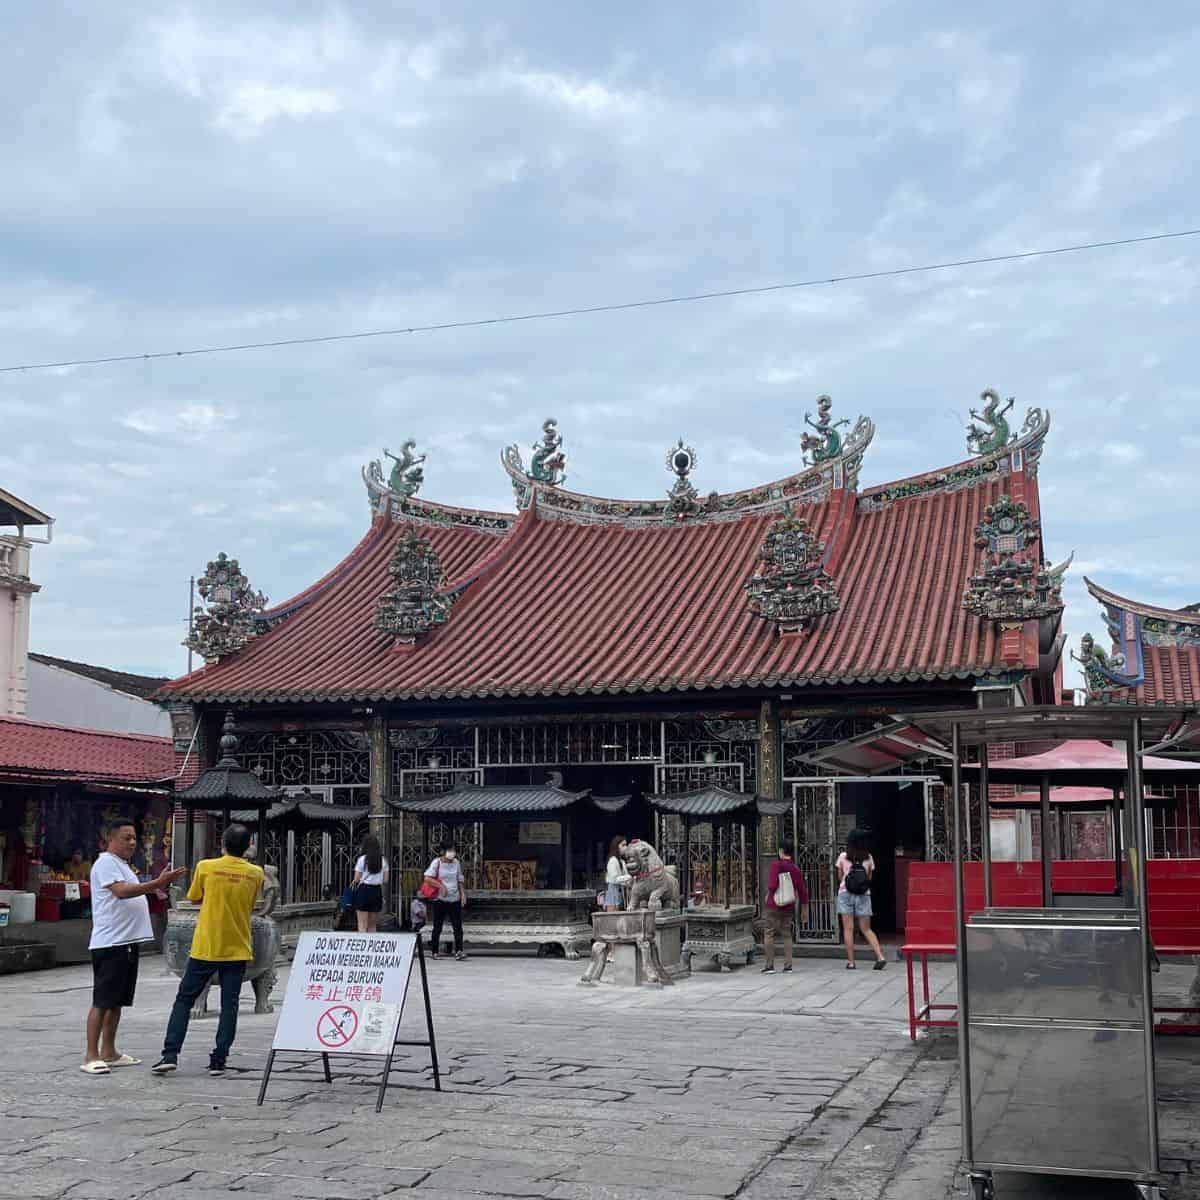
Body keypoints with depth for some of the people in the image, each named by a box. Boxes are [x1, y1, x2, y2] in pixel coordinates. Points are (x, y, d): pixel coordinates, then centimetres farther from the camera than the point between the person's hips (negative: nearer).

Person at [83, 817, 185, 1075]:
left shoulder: (123, 865, 21)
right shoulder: (106, 863, -10)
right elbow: (121, 891, -24)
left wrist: (159, 884, 11)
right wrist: (157, 883, -29)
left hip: (128, 942, 10)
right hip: (109, 944, -10)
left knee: (117, 1001, 12)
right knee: (102, 1002, -8)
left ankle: (109, 1052, 19)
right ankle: (91, 1057, -7)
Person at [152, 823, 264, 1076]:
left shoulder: (206, 867, -7)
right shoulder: (255, 874, -1)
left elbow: (194, 899, 8)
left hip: (205, 948, -1)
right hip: (237, 950, 1)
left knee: (184, 1000, 8)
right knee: (229, 1006, 5)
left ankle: (170, 1054, 1)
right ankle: (218, 1061, 3)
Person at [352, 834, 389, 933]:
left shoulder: (362, 859, -6)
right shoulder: (383, 860, 4)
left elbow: (356, 880, -7)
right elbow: (385, 881, 5)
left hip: (363, 890, -4)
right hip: (377, 892, 4)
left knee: (362, 924, -1)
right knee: (372, 925, 13)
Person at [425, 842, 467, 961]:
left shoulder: (456, 863, 9)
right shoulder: (436, 862, -5)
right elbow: (427, 878, -12)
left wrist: (463, 894, 6)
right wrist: (441, 886, -19)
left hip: (455, 899, 3)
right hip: (440, 899, -3)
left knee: (457, 925, -8)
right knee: (437, 926, 5)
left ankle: (458, 951, -12)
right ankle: (435, 952, 15)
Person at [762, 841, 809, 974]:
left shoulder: (776, 865, -13)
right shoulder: (795, 869, 0)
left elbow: (772, 885, -20)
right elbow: (802, 891, 3)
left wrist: (769, 893, 3)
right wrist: (804, 910, 13)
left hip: (773, 906, -4)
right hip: (789, 908, 4)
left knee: (769, 934, 4)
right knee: (787, 934, 12)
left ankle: (769, 966, 2)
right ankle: (788, 966, 7)